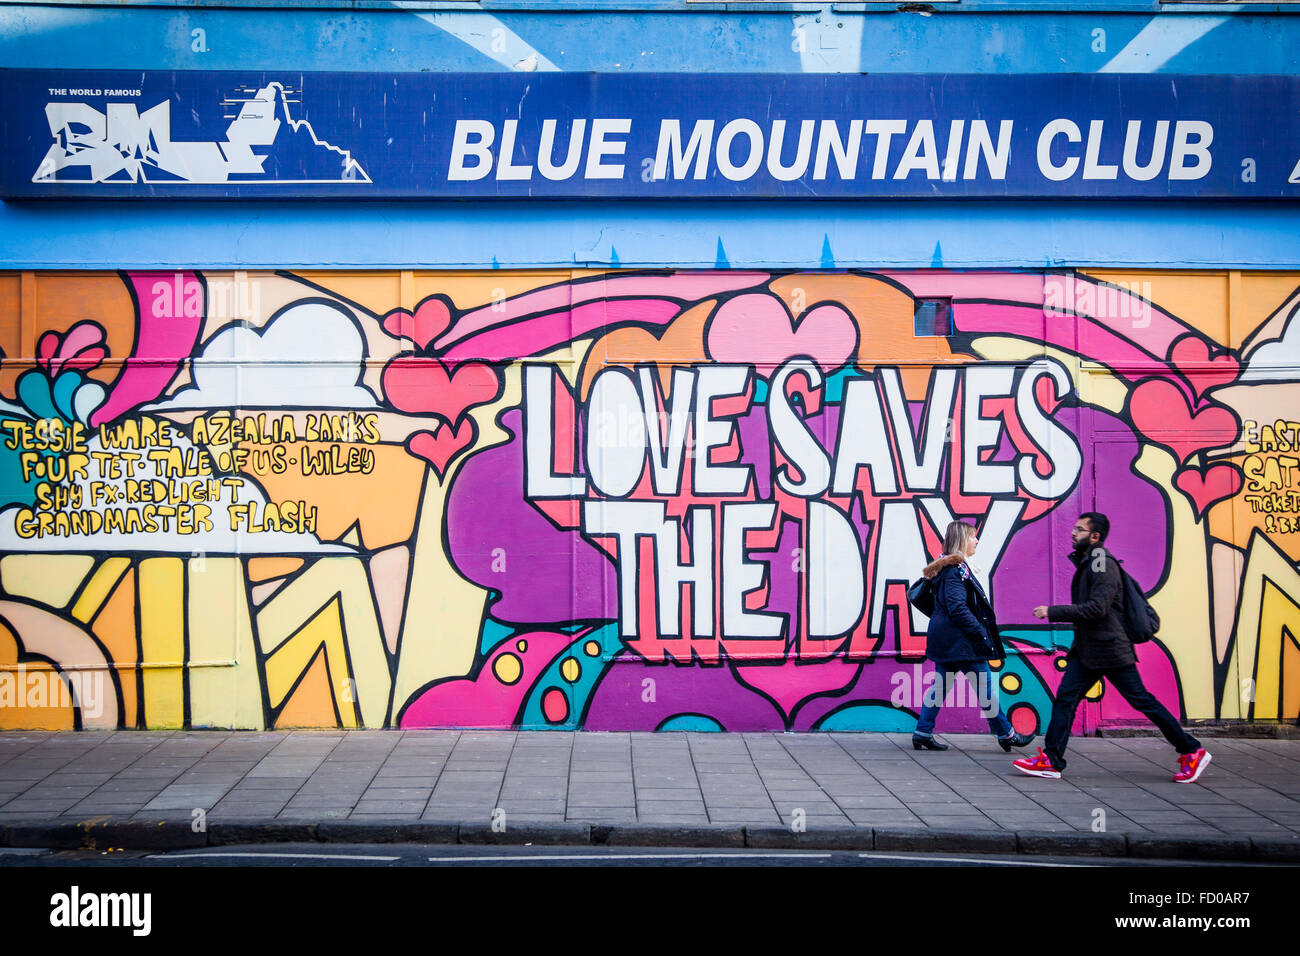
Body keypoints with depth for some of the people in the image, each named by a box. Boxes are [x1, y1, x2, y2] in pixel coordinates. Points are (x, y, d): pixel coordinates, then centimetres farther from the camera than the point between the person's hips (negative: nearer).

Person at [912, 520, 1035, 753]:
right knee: (984, 685, -1)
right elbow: (958, 609, -23)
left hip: (946, 638, 10)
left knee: (941, 685, 11)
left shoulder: (949, 567, 14)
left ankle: (923, 733, 11)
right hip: (960, 640, -10)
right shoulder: (956, 570, -17)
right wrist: (981, 633, -19)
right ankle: (1005, 734, 8)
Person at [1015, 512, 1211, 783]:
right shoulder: (1086, 562, 15)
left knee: (1141, 700, -3)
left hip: (1110, 649, -9)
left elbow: (1097, 608, -23)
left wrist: (1052, 612, -21)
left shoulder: (1102, 563, -14)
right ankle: (1051, 760, 1)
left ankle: (1192, 751, 7)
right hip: (1086, 649, 9)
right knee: (1064, 698, 1)